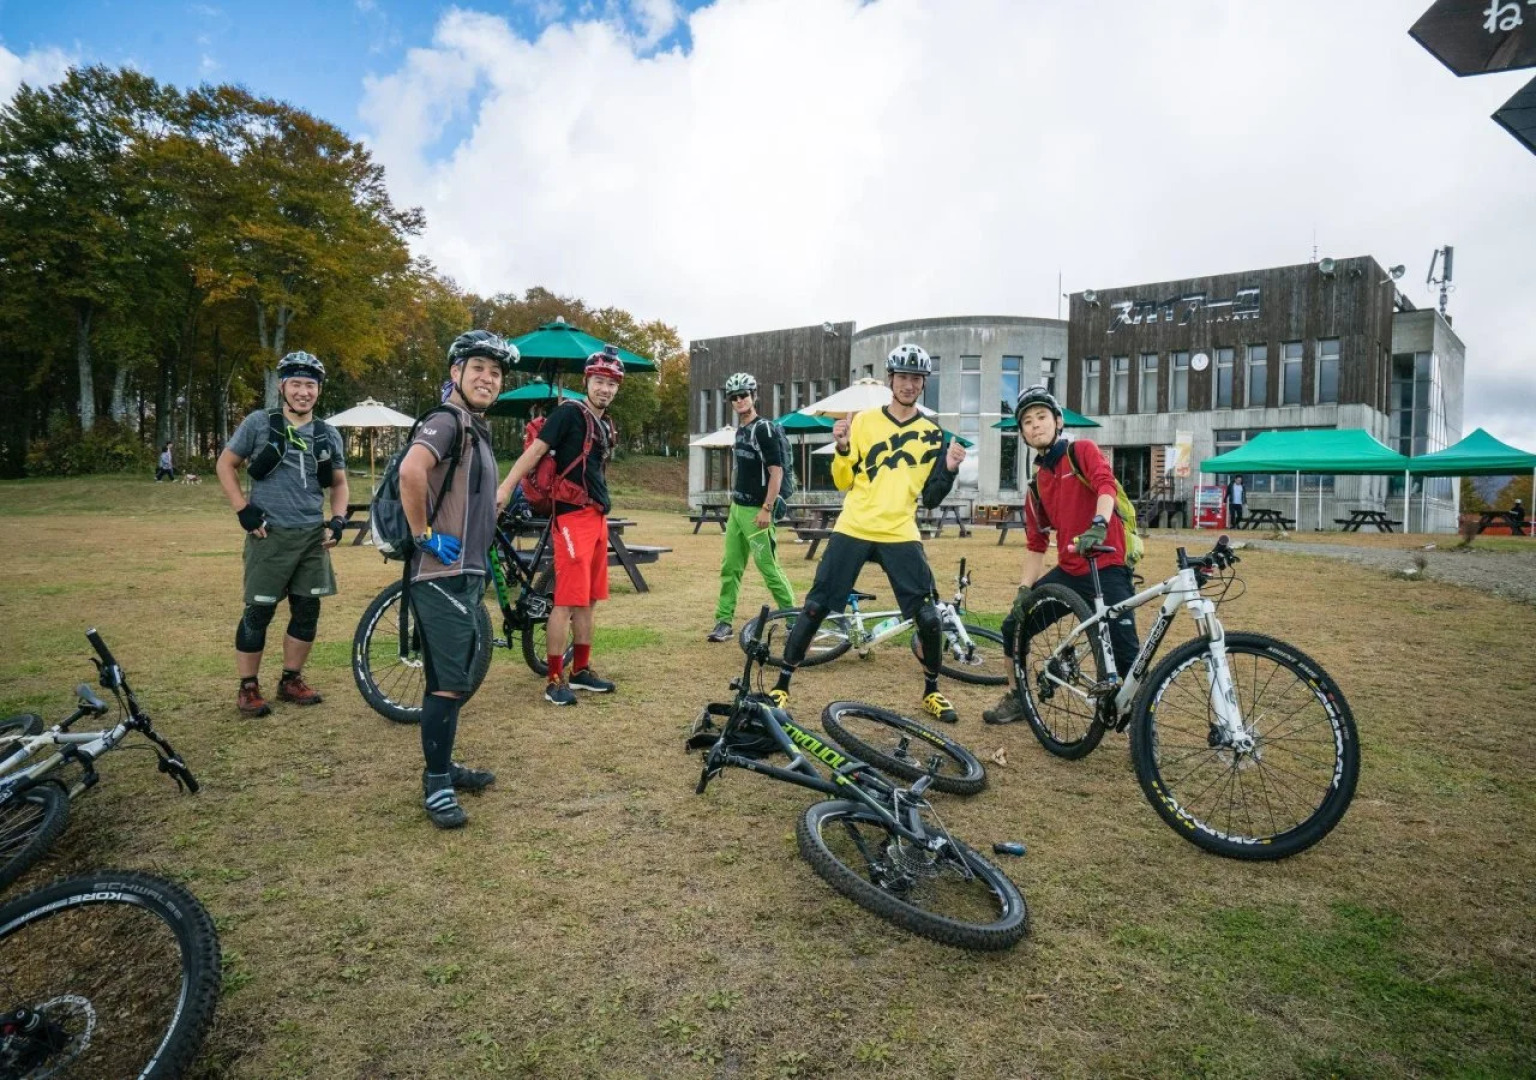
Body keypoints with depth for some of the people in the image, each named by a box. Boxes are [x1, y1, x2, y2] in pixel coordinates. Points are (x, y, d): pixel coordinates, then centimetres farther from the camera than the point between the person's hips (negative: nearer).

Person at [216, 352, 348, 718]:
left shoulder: (328, 435, 8)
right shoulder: (259, 423, -2)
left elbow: (339, 483, 16)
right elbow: (225, 464, 3)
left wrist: (338, 519, 1)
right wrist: (243, 510, -7)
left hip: (313, 536, 4)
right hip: (270, 535, -4)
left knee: (307, 612, 8)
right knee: (259, 612, 1)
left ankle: (291, 680, 23)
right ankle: (248, 687, 15)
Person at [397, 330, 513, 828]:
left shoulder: (476, 428, 17)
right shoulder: (447, 421, -14)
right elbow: (411, 470, -34)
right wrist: (425, 535, -23)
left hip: (466, 572, 10)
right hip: (443, 574, -10)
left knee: (452, 677, 17)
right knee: (450, 682, -4)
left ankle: (442, 766, 30)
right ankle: (435, 784, 8)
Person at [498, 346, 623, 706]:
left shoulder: (607, 426, 17)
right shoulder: (570, 412, -7)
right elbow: (535, 449, -15)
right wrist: (505, 487, -25)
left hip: (598, 517, 8)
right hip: (573, 516, -8)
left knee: (588, 599, 12)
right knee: (568, 600, -8)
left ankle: (581, 670, 23)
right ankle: (555, 680, -1)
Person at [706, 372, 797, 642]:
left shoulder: (763, 429, -12)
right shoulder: (740, 431, 13)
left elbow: (777, 471, -17)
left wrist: (767, 509, -20)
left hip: (756, 511, -8)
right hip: (737, 508, 8)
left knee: (768, 567, -3)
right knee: (730, 567, 7)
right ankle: (723, 622, 13)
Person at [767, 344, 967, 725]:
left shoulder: (932, 434, 8)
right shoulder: (864, 421, 4)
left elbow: (930, 497, 8)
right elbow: (843, 482, 3)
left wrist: (949, 469, -8)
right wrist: (843, 448, -14)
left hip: (900, 536, 1)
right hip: (853, 531, -1)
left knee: (928, 617, -5)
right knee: (816, 608, -2)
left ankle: (932, 692, 19)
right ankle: (781, 686, 13)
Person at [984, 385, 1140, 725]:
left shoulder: (1082, 451, -3)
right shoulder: (1037, 486, 12)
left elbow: (1105, 485, -23)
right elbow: (1035, 545, 13)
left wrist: (1098, 525, -42)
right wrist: (1024, 588, 2)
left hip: (1107, 569, -6)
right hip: (1068, 572, 6)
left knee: (1126, 654, -13)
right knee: (1014, 626, 6)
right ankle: (1017, 699, 24)